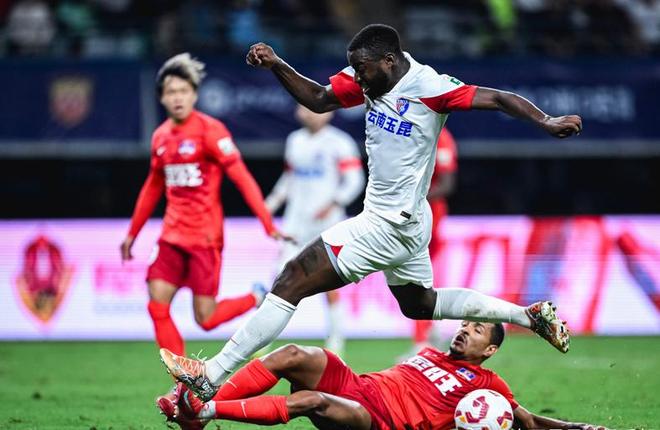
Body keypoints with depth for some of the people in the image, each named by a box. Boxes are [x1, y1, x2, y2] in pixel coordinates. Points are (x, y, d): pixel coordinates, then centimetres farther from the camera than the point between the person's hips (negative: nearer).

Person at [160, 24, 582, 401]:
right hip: (405, 221, 10)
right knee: (420, 305, 29)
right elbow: (318, 99, 12)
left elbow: (498, 98, -23)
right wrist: (276, 65, -3)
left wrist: (547, 121, -38)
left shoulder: (428, 88, -22)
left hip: (389, 226, -10)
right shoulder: (370, 78, 1)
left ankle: (211, 377, -6)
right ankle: (531, 314, 32)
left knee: (290, 285, -9)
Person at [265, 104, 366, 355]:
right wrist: (272, 203, 12)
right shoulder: (295, 141, 12)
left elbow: (354, 181, -8)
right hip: (296, 219, 4)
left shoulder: (339, 143, -5)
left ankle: (336, 336, 15)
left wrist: (333, 204, -20)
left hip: (326, 221, -4)